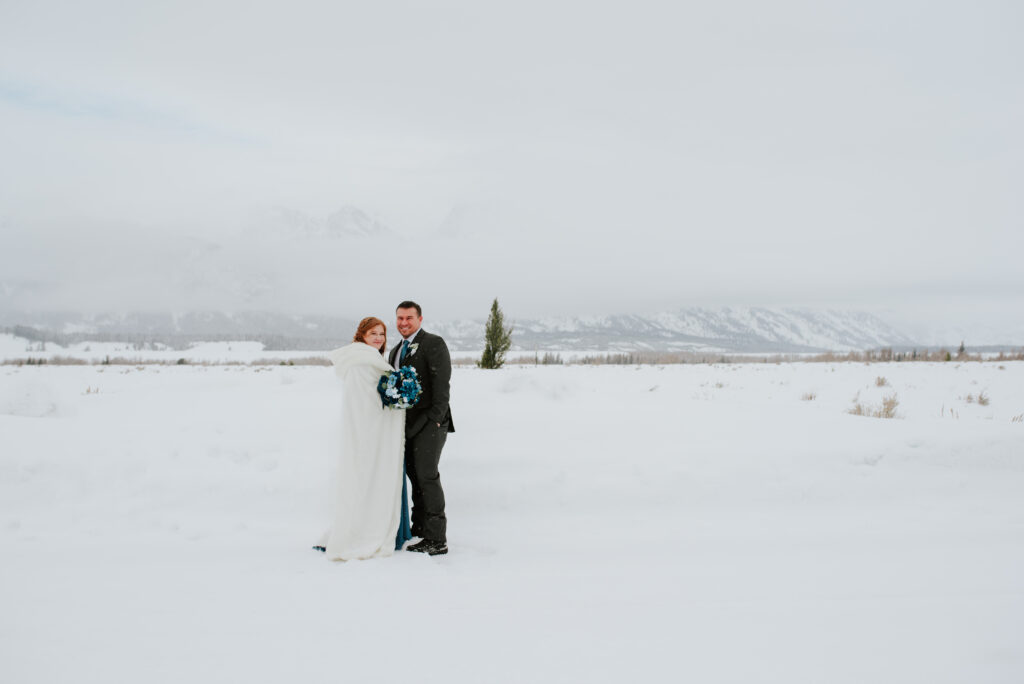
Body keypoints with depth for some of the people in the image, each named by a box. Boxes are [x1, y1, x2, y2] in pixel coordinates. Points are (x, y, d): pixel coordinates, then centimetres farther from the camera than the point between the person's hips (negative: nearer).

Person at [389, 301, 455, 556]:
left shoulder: (433, 343, -5)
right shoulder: (396, 351, 20)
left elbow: (442, 383, -13)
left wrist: (435, 419, -18)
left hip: (429, 421, -8)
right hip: (408, 423, 8)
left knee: (427, 476, -10)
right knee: (414, 475, 11)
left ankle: (437, 540, -5)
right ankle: (419, 528, 21)